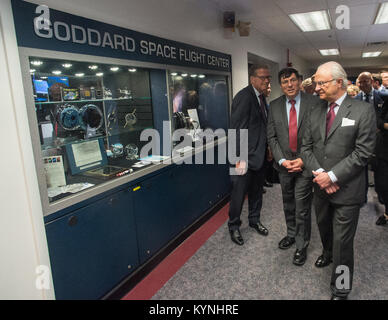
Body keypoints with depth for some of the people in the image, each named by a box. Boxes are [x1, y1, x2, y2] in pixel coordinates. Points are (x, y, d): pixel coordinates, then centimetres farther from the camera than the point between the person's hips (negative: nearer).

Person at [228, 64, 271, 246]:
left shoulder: (261, 97, 10)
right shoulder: (244, 97, -17)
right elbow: (237, 129, -22)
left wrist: (268, 149, 11)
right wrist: (240, 158, -24)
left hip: (259, 155, 9)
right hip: (245, 156, -9)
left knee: (257, 191, 21)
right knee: (239, 193, 5)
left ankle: (254, 220, 40)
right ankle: (233, 226, 24)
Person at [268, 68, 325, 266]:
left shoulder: (314, 102, -7)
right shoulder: (274, 106, 3)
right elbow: (271, 136, 3)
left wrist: (304, 159, -14)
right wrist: (282, 160, -9)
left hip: (305, 164, -3)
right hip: (284, 164, 4)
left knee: (302, 207, 3)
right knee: (288, 204, 19)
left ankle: (302, 246, 22)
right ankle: (291, 234, 41)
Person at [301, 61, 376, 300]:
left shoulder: (363, 111, -9)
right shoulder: (315, 114, 6)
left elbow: (362, 153, -14)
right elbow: (306, 147, 5)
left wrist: (332, 176, -18)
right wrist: (318, 172, -11)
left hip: (347, 190, -5)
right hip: (321, 187, 5)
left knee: (342, 241, 4)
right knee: (324, 229, 24)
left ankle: (341, 290, 22)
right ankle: (328, 253, 55)